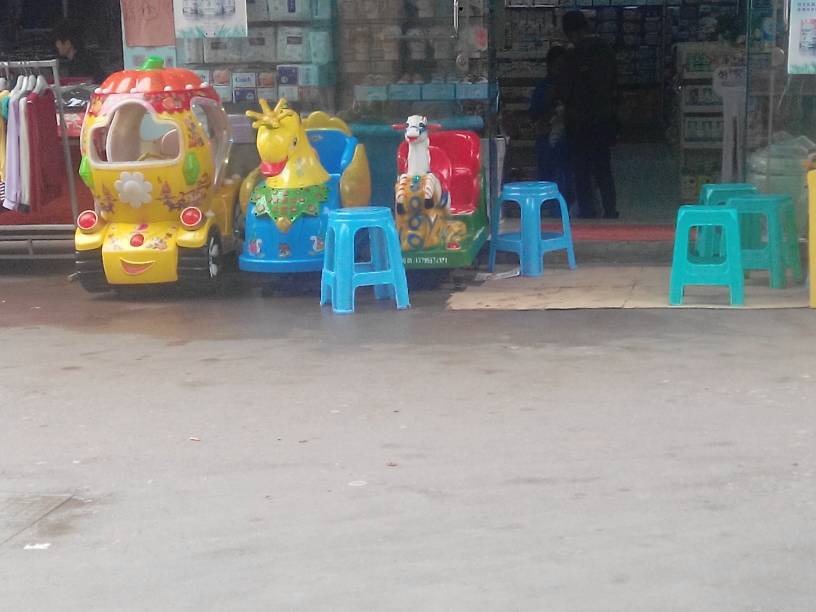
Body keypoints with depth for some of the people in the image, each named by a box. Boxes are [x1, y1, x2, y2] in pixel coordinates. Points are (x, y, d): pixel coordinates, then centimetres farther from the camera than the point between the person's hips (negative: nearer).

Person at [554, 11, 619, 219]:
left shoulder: (574, 55, -16)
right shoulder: (607, 50, 2)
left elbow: (562, 92, -13)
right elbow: (614, 86, 10)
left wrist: (555, 95, 8)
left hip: (580, 123, -5)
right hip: (605, 120, 5)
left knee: (582, 171, 5)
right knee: (603, 169, 13)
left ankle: (587, 213, 6)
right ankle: (610, 211, 13)